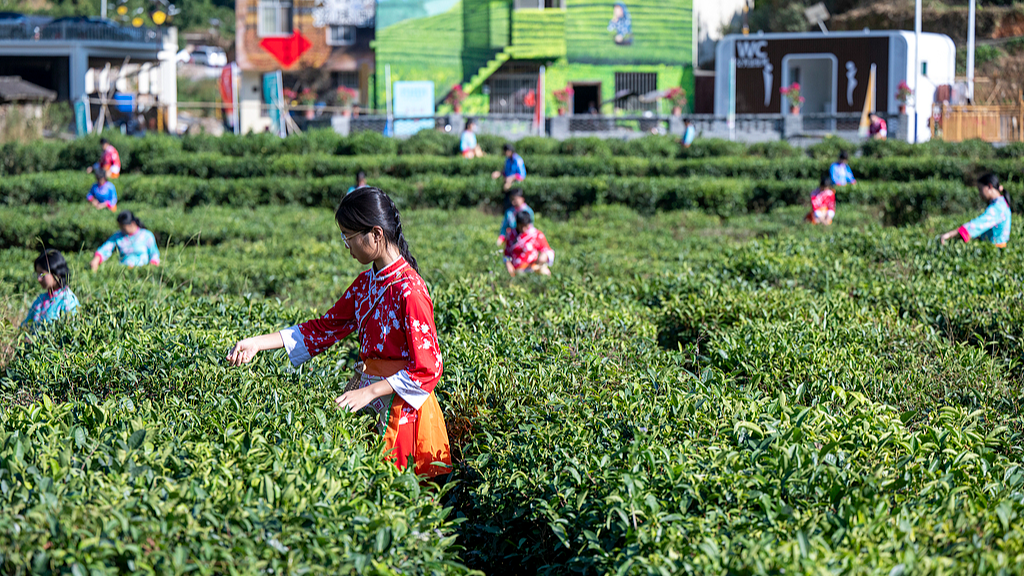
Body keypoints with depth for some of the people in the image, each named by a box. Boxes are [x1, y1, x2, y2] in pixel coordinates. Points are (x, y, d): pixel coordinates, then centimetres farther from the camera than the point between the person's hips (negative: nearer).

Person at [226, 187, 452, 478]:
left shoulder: (408, 291, -18)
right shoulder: (365, 284, 9)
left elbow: (428, 369, -20)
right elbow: (324, 328, 14)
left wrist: (369, 392, -22)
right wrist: (257, 343, 8)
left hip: (402, 406, -8)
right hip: (372, 402, 8)